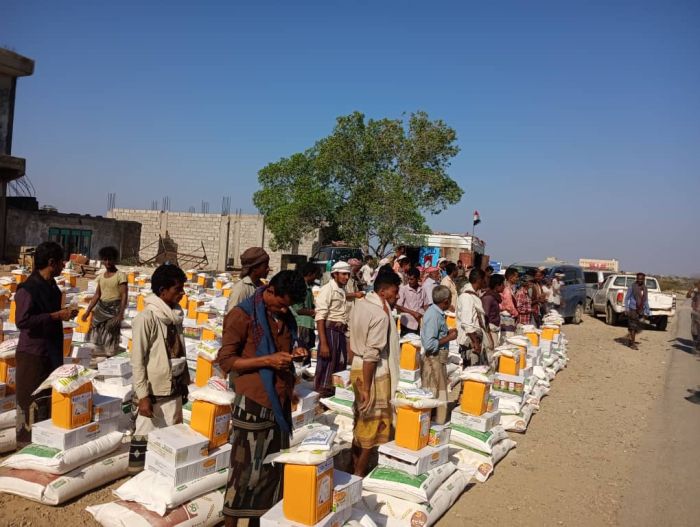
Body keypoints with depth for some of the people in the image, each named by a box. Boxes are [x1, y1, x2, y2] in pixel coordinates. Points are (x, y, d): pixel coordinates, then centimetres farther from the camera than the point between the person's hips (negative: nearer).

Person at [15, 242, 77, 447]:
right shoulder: (28, 289, -19)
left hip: (51, 351, 9)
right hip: (33, 353, -9)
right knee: (31, 403, 2)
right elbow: (22, 321, -27)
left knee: (49, 399, 17)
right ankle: (26, 444, 16)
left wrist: (62, 312, 5)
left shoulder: (50, 285, 9)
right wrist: (56, 316, -24)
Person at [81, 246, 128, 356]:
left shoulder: (120, 275, -8)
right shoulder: (101, 276, 11)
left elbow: (124, 296, -13)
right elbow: (97, 295, 15)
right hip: (101, 308, 6)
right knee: (97, 336, 8)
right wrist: (88, 311, 10)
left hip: (114, 309, -6)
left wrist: (120, 314, -22)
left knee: (111, 337, -4)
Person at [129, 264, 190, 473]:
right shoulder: (146, 318, -16)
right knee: (145, 438, 4)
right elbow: (137, 361, -15)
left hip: (174, 389, 7)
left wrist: (184, 383, 16)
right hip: (153, 392, -7)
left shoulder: (175, 315, 6)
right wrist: (142, 395, -16)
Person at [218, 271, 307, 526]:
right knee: (245, 470, 4)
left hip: (280, 402, 7)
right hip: (253, 403, -7)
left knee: (273, 468, 14)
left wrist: (294, 352, 1)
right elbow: (225, 360, -12)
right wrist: (267, 360, -20)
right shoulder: (242, 315, -11)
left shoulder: (285, 316, 10)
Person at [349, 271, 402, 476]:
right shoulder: (381, 315, -21)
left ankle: (355, 465, 34)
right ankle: (359, 473, 17)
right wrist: (366, 388, -21)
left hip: (357, 366, 9)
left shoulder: (361, 304, 6)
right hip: (374, 371, -9)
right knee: (373, 423, 6)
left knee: (361, 420, 20)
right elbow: (372, 354, -24)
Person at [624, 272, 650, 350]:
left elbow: (646, 300, 17)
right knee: (633, 326, -6)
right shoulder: (632, 287, -6)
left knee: (638, 327, 11)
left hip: (641, 310, 5)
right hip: (632, 309, -5)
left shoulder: (645, 288, 9)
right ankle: (632, 343, -1)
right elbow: (626, 298, -3)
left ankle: (631, 340, 28)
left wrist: (647, 311, 14)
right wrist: (626, 309, -9)